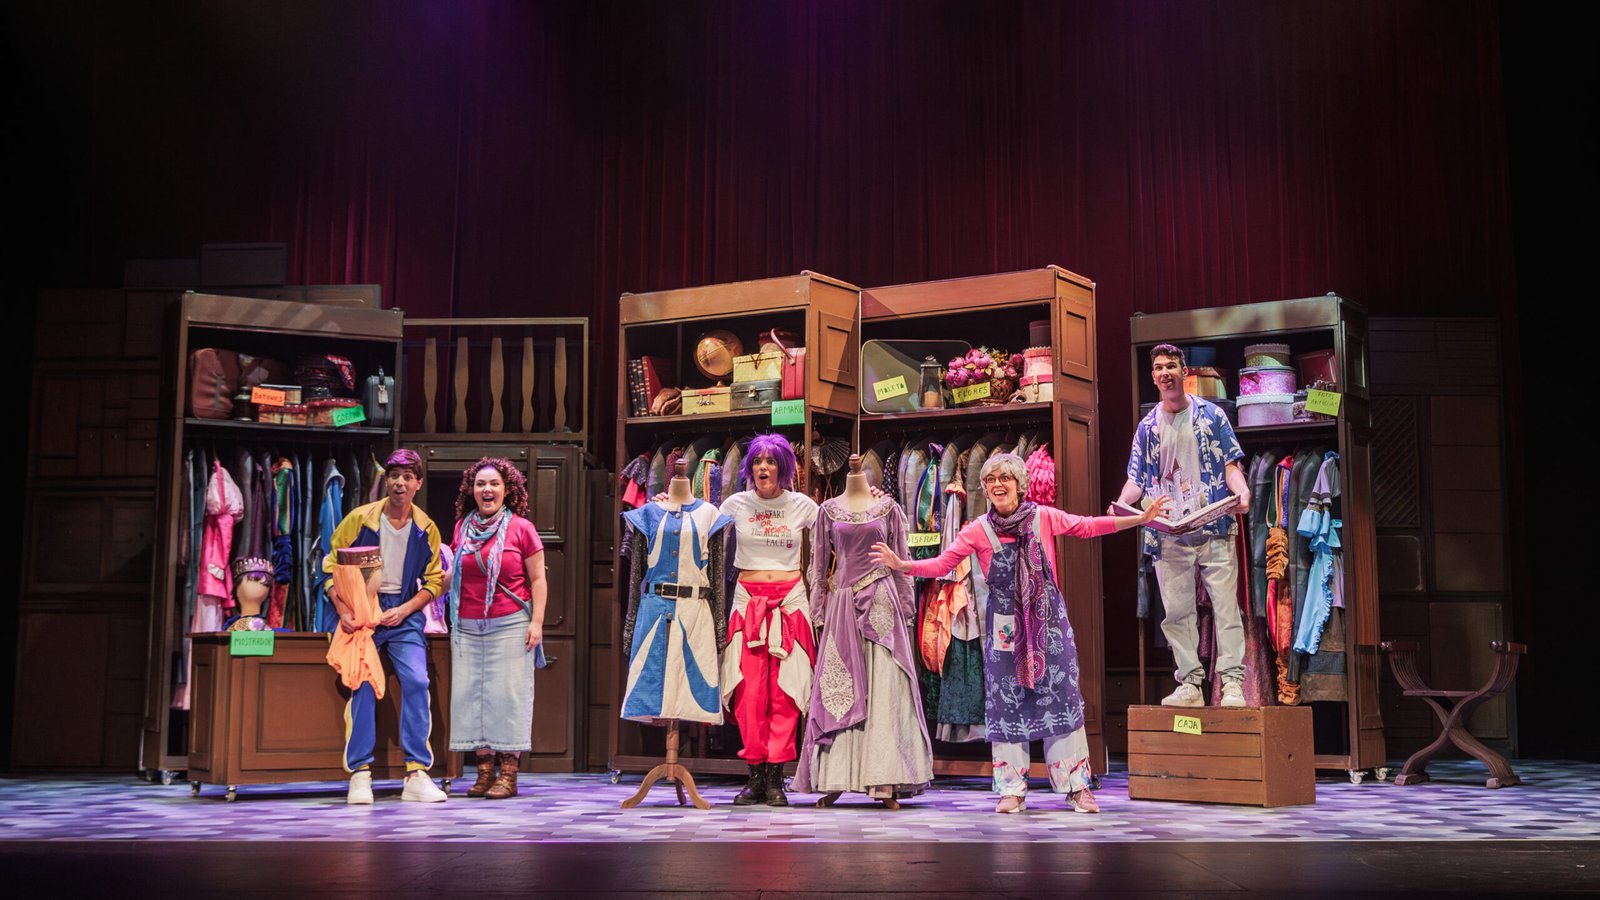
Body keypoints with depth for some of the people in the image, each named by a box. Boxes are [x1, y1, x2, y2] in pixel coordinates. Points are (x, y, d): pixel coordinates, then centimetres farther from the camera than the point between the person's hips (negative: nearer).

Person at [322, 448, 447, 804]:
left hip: (405, 612, 1)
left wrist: (403, 610, -8)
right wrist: (344, 611, -13)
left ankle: (417, 774, -9)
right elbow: (331, 566, 0)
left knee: (416, 681, -14)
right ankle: (360, 774, -3)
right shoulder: (360, 518, -4)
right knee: (362, 684, -11)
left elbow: (433, 580, 8)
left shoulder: (426, 529, 3)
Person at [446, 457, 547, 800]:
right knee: (470, 694, 3)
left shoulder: (521, 528, -1)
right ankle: (484, 771, 10)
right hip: (467, 627, 4)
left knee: (507, 694, -4)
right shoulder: (463, 527, 10)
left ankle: (508, 774, 1)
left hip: (510, 626, -4)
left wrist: (537, 621, -7)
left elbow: (538, 580, 0)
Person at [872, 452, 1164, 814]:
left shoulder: (1044, 518, -2)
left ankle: (1077, 786, 12)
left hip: (1048, 621, 0)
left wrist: (1141, 519, 5)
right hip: (1005, 627, 0)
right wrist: (901, 564, -22)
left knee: (1062, 699, 2)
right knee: (1006, 705, 4)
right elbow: (941, 564, -7)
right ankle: (1012, 789, 14)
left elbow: (1089, 526, 7)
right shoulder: (979, 530, -3)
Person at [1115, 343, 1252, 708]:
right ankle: (1190, 684, 8)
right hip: (1168, 534, 3)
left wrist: (1241, 490, -17)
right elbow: (1137, 480, 12)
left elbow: (1230, 465, 4)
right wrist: (1121, 504, -8)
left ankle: (1232, 682, -6)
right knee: (1176, 611, 3)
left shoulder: (1211, 415, 6)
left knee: (1225, 604, -7)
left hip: (1213, 528, -3)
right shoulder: (1148, 427, 14)